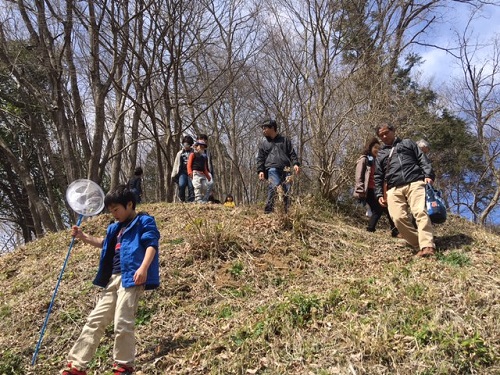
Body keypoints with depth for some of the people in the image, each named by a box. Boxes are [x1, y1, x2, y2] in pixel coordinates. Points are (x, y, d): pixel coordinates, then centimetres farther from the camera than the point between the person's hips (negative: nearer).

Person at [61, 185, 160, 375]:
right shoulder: (116, 227, 23)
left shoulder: (145, 221, -2)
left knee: (122, 323, -11)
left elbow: (151, 245, -15)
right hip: (113, 279, 9)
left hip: (131, 277, -9)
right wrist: (84, 237, 25)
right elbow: (105, 243, 38)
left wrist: (143, 268, -30)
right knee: (95, 320, 10)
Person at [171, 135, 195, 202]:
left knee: (191, 187, -10)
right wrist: (174, 174, 12)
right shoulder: (180, 153, 20)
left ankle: (191, 200, -7)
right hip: (182, 172, 1)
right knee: (181, 185, -16)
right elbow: (176, 164, 19)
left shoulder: (193, 152, 13)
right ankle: (182, 200, -2)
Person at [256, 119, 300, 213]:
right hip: (272, 168, -2)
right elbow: (260, 158, 15)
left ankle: (286, 212, 3)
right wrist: (260, 170, 1)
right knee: (274, 186, -23)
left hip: (285, 169, 2)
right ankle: (268, 210, -21)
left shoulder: (285, 140, 20)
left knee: (287, 190, -4)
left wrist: (295, 163, -2)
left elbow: (292, 153, 15)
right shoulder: (263, 143, 21)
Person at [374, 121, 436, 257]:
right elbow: (378, 177, 27)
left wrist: (428, 175, -4)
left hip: (414, 183, -2)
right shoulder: (381, 154, 29)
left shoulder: (408, 143, 23)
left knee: (420, 212, -23)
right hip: (394, 189, 2)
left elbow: (422, 159, 13)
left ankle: (427, 246, -30)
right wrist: (379, 194, 14)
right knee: (398, 218, -19)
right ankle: (420, 245, -10)